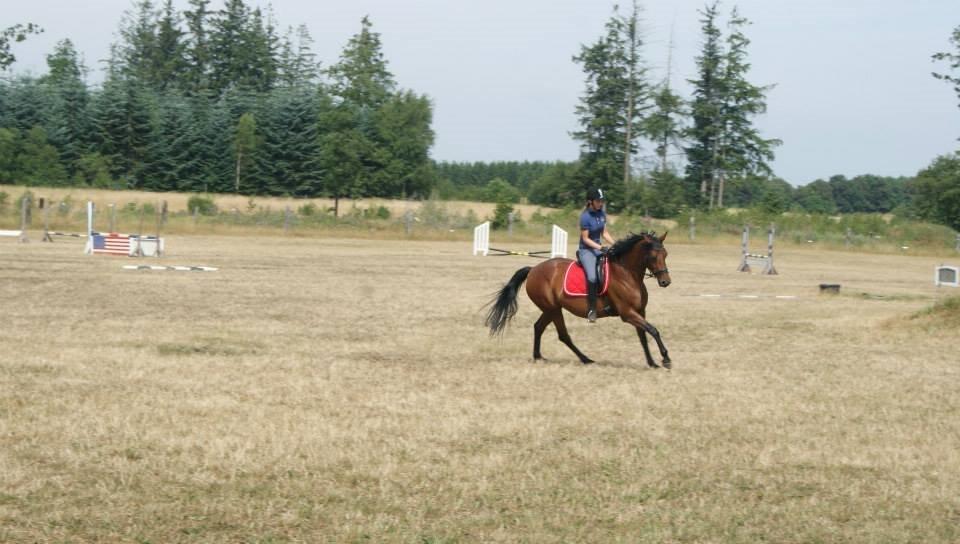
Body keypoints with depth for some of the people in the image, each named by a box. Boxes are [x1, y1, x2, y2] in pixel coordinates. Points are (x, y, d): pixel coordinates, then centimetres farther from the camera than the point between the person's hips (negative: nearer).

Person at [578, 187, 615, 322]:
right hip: (586, 250, -7)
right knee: (592, 277, -29)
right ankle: (591, 309, -17)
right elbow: (585, 238, -15)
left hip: (599, 248, 7)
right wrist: (600, 248, -24)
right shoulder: (585, 217, -17)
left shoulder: (601, 213, 4)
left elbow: (604, 233, 12)